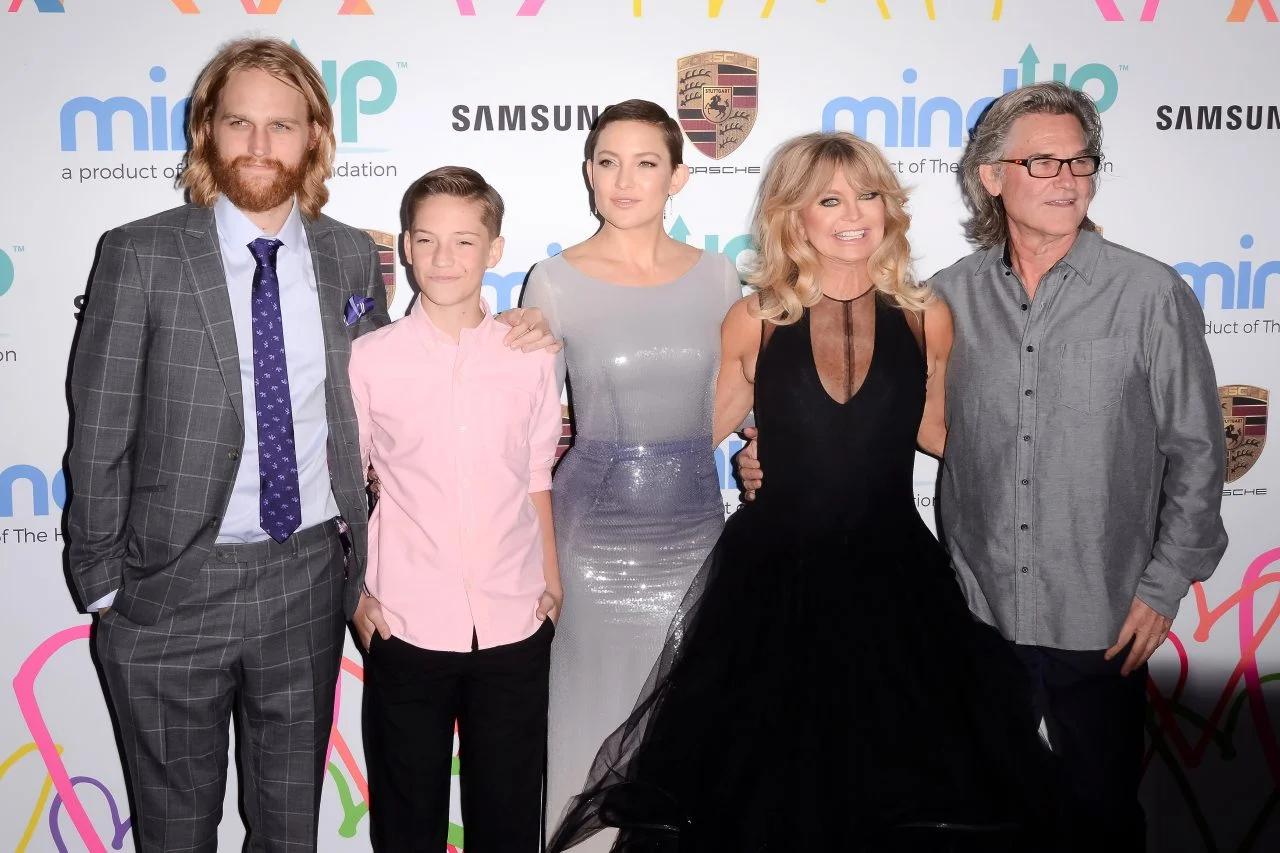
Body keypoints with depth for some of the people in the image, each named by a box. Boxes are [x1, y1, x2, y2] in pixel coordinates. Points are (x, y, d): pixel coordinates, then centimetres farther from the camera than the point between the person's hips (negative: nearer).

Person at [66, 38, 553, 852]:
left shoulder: (353, 257, 2)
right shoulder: (141, 256, -8)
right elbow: (100, 434, -5)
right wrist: (103, 584, -3)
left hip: (308, 579, 2)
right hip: (172, 585, -2)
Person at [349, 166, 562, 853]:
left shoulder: (531, 359, 2)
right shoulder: (368, 360, -2)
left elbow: (537, 481, 10)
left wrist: (552, 584, 7)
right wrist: (352, 595, 1)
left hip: (514, 627, 1)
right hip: (406, 630, -1)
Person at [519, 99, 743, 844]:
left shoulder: (718, 277, 2)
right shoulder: (556, 282, -5)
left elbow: (726, 412, 10)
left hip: (694, 526, 2)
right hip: (595, 533, -2)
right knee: (593, 719, 8)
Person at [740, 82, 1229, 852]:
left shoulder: (1152, 295, -7)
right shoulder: (948, 297, -1)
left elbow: (1196, 456, -3)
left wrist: (1162, 587, -5)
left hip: (1101, 623, -2)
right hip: (974, 614, 2)